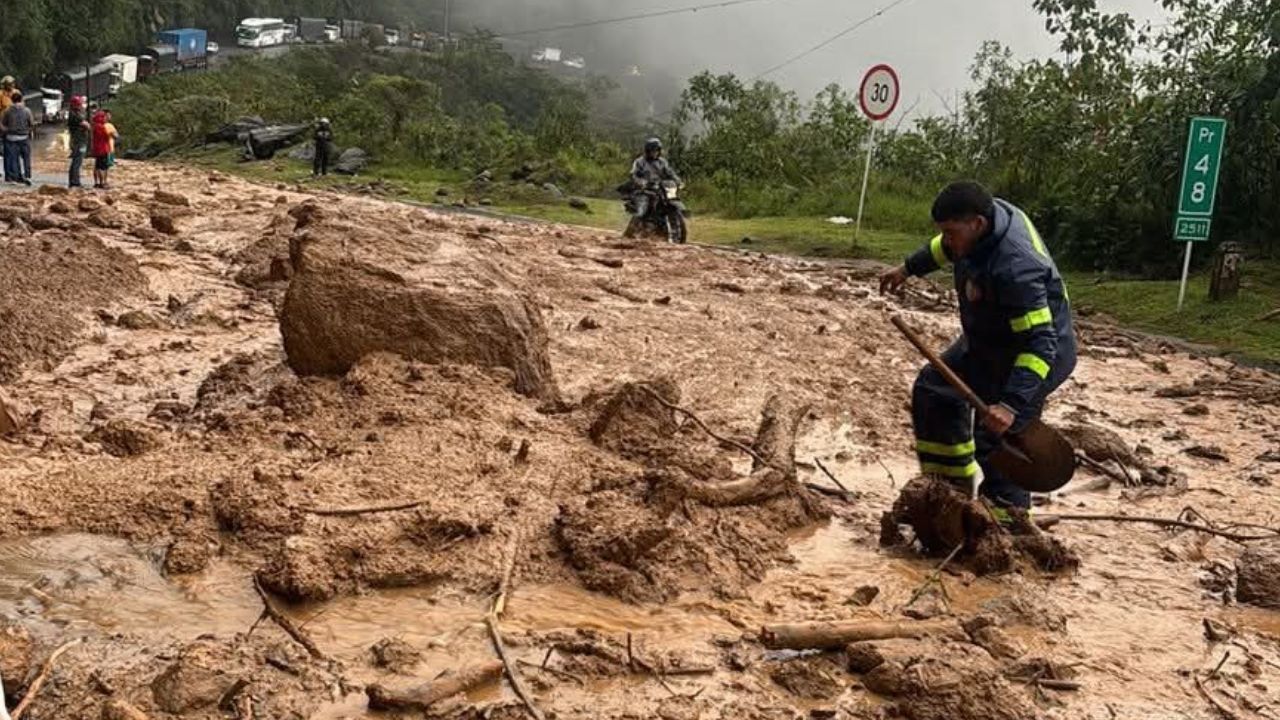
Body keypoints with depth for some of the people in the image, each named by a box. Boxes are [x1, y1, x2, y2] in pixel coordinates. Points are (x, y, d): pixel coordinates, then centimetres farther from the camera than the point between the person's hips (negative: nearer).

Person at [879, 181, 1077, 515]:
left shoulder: (1014, 269, -39)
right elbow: (949, 247, 13)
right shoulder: (989, 212, -12)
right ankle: (955, 484, 27)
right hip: (988, 341, 10)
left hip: (1032, 355, -10)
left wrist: (1012, 405, -46)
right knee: (933, 390, 16)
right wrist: (909, 269, 22)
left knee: (995, 443, -12)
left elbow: (1040, 343, -39)